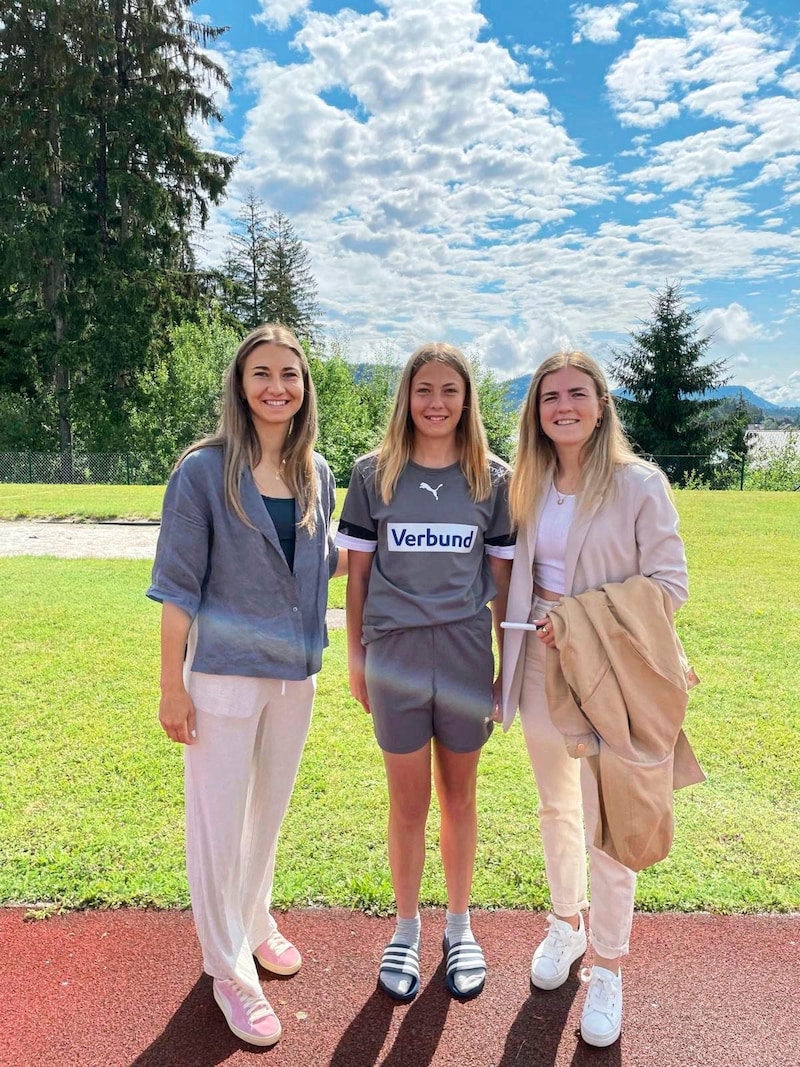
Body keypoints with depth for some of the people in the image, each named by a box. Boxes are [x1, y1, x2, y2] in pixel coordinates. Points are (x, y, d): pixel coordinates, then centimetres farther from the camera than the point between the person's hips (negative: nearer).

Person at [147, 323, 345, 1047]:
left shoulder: (315, 471, 4)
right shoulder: (205, 469, -11)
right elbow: (179, 585, -10)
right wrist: (172, 686, -9)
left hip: (296, 672, 5)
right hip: (225, 673, -5)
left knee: (269, 811, 20)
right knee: (220, 822, 7)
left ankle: (254, 921, 45)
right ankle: (228, 966, 29)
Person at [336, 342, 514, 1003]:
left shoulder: (492, 478, 2)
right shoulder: (374, 474, 0)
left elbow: (502, 577, 5)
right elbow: (358, 573, 4)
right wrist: (355, 658, 5)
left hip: (466, 651, 1)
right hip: (395, 651, 0)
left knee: (459, 797, 15)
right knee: (408, 804, 11)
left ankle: (459, 928, 36)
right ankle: (407, 931, 34)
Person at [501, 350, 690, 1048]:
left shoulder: (639, 484, -9)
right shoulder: (531, 485, 6)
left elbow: (670, 584, -10)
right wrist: (511, 659, 5)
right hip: (541, 661, 5)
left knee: (607, 823, 2)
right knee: (556, 807, 19)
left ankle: (607, 964, 24)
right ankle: (567, 922, 42)